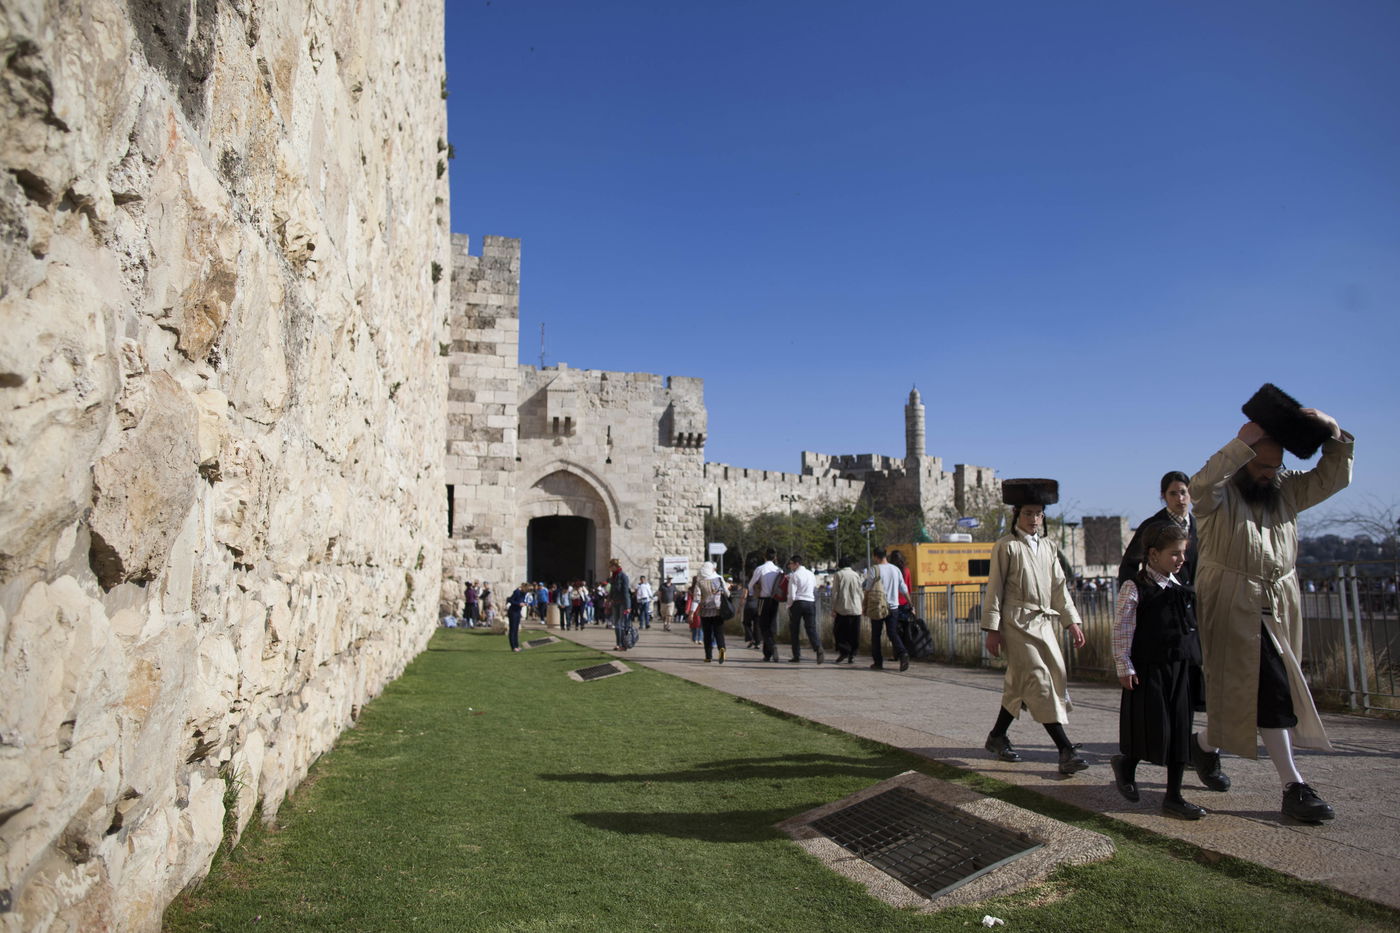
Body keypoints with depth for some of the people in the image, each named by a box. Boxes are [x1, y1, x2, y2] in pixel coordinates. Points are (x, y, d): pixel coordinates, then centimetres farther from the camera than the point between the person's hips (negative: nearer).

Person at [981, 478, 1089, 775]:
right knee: (1039, 681, -11)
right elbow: (994, 589, -5)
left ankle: (997, 737, 26)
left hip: (1043, 622, 7)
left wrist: (1072, 621, 11)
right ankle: (1066, 750, -12)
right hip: (1017, 623, -7)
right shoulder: (1006, 546, -4)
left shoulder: (1047, 546, 14)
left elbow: (1059, 586, 17)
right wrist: (992, 630, -9)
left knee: (1019, 685, 11)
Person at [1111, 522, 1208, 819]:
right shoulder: (1134, 588, -9)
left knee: (1180, 732, 6)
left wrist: (1196, 662, 18)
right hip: (1148, 671, -6)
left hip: (1182, 670, 6)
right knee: (1155, 730, -4)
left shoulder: (1182, 589, 11)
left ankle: (1174, 796, 15)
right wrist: (1124, 667, -14)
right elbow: (1122, 630, -10)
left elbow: (1191, 628, 20)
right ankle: (1126, 762, 26)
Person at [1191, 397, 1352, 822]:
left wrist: (1335, 435, -9)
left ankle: (1208, 744, 36)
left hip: (1279, 607, 7)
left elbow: (1333, 478, 7)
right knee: (1270, 690, -10)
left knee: (1242, 690, 14)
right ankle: (1293, 786, -7)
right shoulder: (1220, 494, -8)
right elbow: (1200, 484, -31)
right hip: (1234, 607, -7)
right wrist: (1242, 442, -30)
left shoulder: (1285, 491, 11)